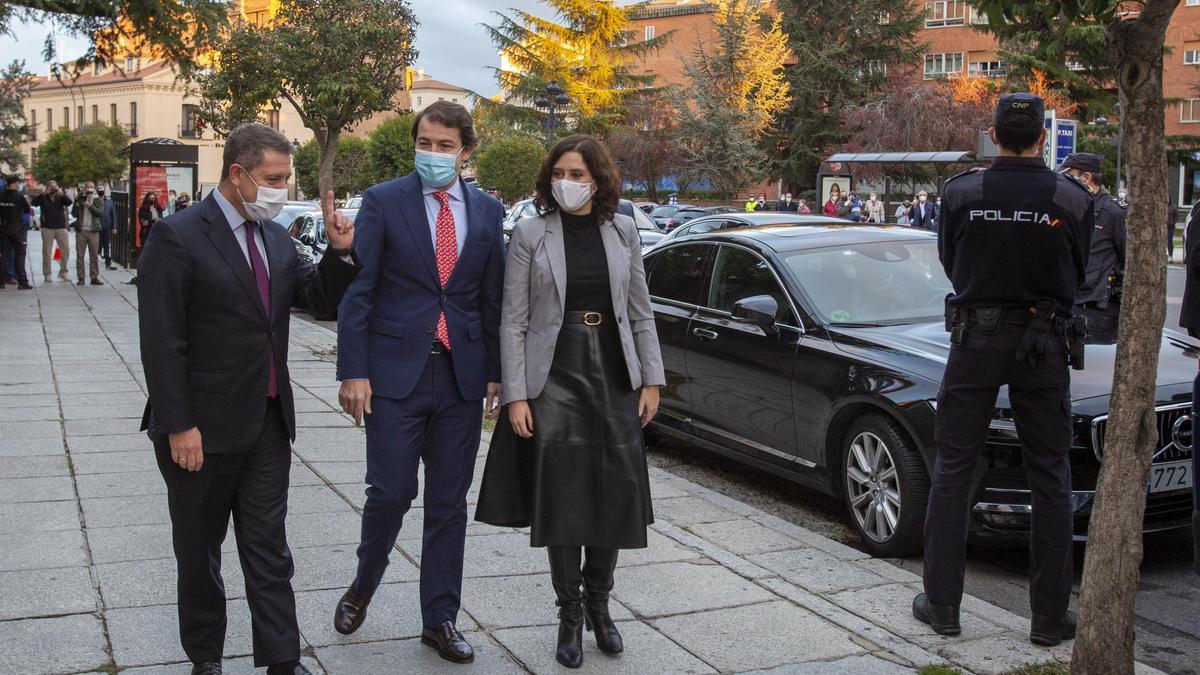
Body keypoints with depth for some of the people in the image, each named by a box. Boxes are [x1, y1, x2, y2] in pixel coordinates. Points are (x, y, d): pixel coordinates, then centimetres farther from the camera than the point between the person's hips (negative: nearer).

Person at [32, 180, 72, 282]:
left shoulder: (60, 197, 9)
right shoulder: (43, 198, 4)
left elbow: (69, 202, -8)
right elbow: (34, 203, -14)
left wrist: (62, 195, -24)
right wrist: (43, 194, -24)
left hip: (61, 227, 2)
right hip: (47, 228, -2)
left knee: (66, 250, -1)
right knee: (47, 252, 1)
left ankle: (63, 272, 10)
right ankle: (47, 274, 5)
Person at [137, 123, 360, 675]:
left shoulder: (276, 237, 7)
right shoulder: (178, 237, -14)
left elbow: (318, 298, 13)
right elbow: (161, 343, -16)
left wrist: (340, 253, -5)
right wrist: (179, 426, -18)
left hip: (267, 424, 6)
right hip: (203, 429, -5)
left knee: (268, 547, 9)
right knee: (199, 549, 13)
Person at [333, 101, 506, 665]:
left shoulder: (487, 212, 8)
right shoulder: (382, 202, -2)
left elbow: (494, 299, 11)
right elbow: (358, 292, -5)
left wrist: (496, 373, 7)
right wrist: (353, 372, -10)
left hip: (462, 377, 3)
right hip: (396, 371, -3)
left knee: (450, 502, 8)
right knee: (391, 493, -2)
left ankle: (439, 618, 21)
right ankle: (362, 587, 27)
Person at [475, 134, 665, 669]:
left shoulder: (622, 231, 5)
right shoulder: (530, 233, -2)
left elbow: (641, 313, 9)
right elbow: (513, 323, -4)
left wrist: (652, 380, 4)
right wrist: (515, 396, -9)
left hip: (615, 375, 3)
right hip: (555, 377, -2)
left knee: (617, 493, 5)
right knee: (562, 498, 1)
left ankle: (598, 601, 25)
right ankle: (570, 614, 17)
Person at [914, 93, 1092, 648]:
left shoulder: (960, 192, -6)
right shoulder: (1072, 198, -6)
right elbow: (1077, 274, 6)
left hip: (975, 337, 0)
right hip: (1043, 343, 0)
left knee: (953, 469, 9)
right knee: (1050, 478, 9)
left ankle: (942, 603, 13)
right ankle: (1050, 614, 14)